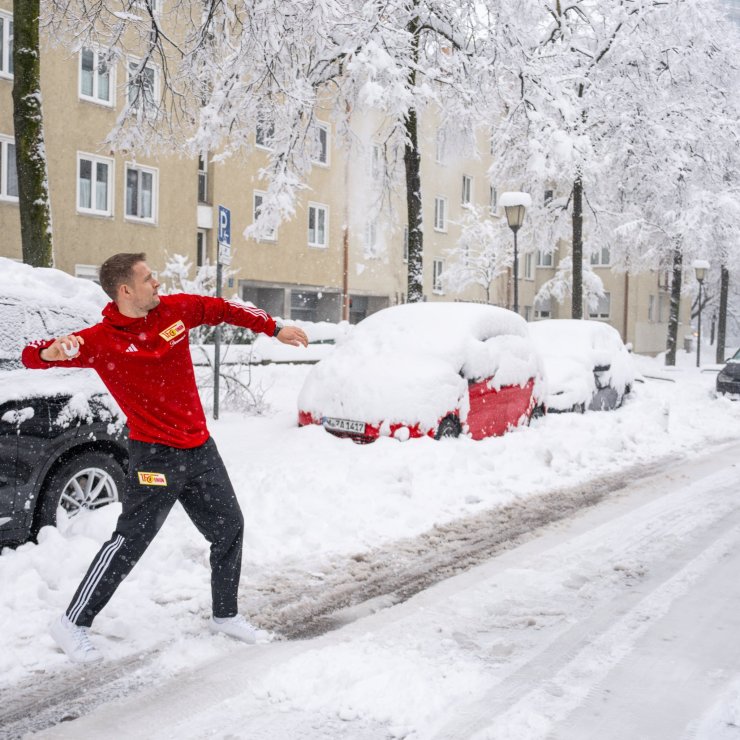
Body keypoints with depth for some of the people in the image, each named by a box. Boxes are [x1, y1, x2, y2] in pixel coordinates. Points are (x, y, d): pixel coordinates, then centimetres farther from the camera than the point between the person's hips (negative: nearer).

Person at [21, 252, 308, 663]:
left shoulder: (175, 309, 1)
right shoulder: (100, 341, -13)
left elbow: (223, 310, 15)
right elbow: (33, 356, -14)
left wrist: (274, 328, 17)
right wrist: (53, 351, -38)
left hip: (200, 447, 7)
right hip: (155, 455, -6)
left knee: (229, 529, 14)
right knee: (131, 541, -9)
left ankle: (225, 615, 33)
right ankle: (74, 624, 8)